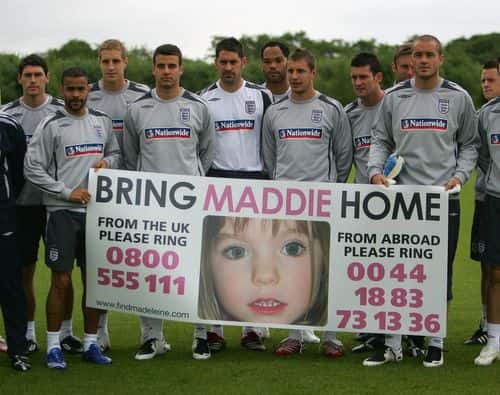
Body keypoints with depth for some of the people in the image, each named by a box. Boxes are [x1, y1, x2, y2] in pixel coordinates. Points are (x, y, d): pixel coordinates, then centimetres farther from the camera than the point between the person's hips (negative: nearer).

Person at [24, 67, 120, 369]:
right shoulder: (51, 126, -4)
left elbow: (116, 152, 23)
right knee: (61, 280, -4)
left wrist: (107, 161, -1)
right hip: (63, 211, -4)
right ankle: (54, 346, 5)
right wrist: (67, 192, -12)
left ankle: (91, 343, 16)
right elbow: (33, 168, -7)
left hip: (96, 210, 4)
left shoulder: (102, 121, 10)